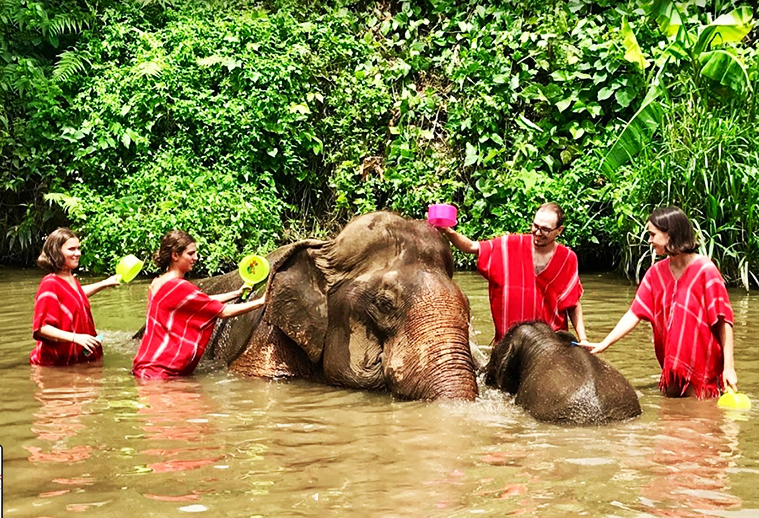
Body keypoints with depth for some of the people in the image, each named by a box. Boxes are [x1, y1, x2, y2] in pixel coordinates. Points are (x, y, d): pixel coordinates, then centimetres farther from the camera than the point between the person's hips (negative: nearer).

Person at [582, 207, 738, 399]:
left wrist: (729, 366, -16)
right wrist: (604, 344, -8)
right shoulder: (656, 273, 4)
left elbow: (723, 321, -13)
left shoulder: (704, 270, -12)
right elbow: (634, 314, 2)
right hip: (671, 367, 5)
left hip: (701, 369, -5)